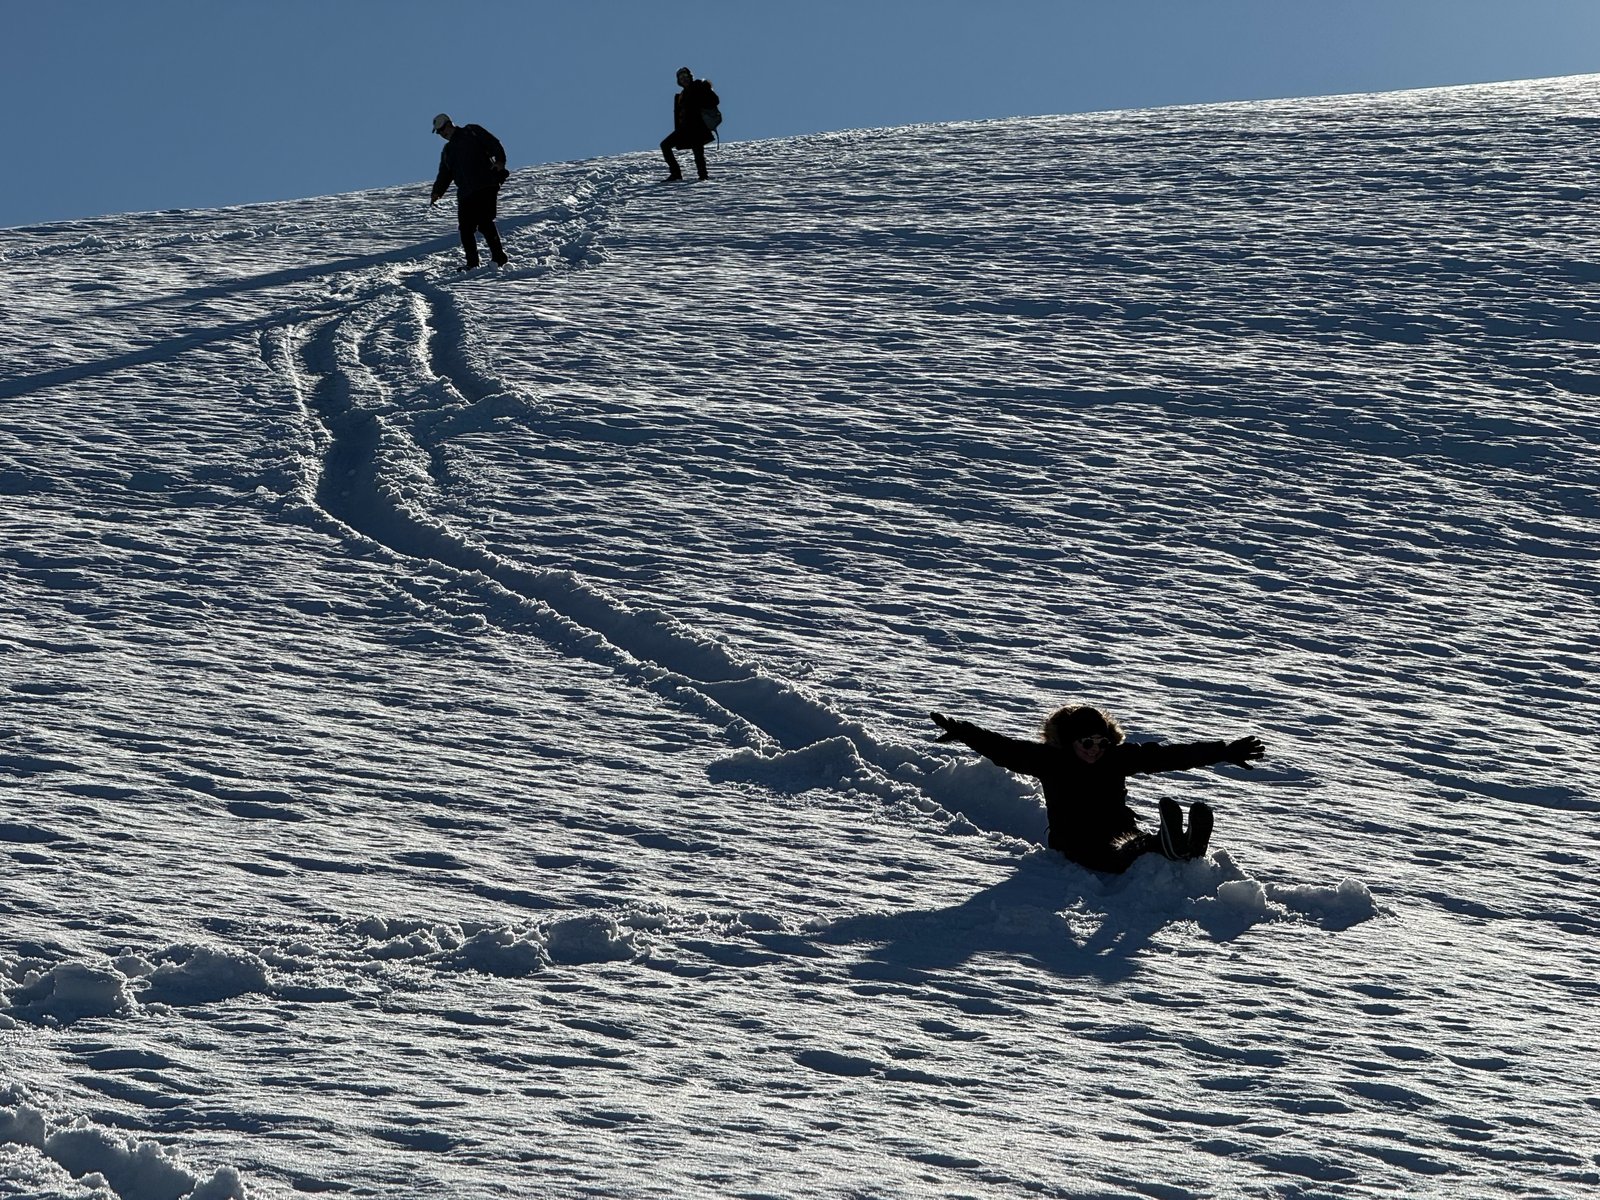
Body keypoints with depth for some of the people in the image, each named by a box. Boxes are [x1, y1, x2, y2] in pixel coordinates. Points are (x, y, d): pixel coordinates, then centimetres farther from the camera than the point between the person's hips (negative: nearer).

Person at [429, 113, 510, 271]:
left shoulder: (472, 132, 9)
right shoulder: (447, 151, 27)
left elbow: (494, 144, 0)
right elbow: (444, 175, 26)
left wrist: (499, 161, -15)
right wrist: (437, 193, 13)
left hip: (485, 188, -7)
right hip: (465, 194, 7)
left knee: (484, 223, -17)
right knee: (466, 229, -1)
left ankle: (499, 257, -13)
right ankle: (472, 263, 5)